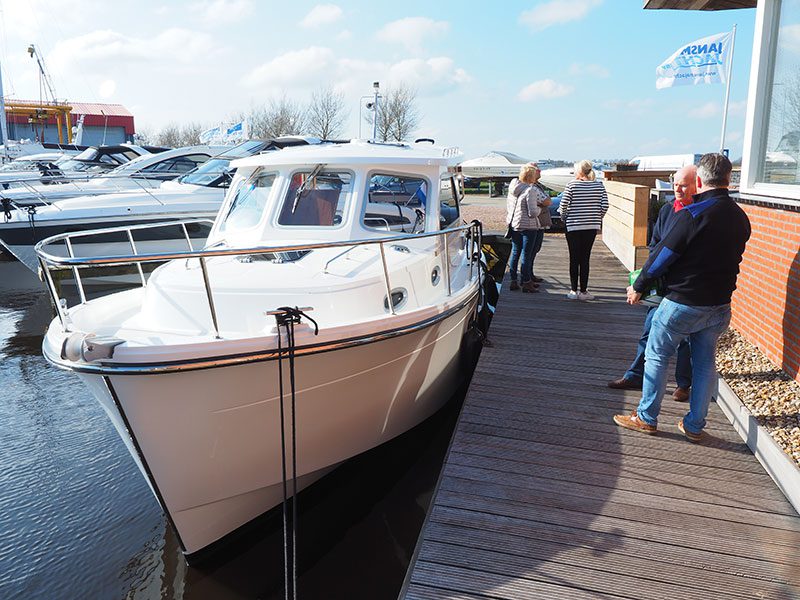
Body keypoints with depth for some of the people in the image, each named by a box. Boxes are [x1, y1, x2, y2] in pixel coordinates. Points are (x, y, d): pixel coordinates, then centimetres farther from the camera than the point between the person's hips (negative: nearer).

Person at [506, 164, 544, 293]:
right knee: (526, 254, -1)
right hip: (527, 226, -8)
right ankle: (526, 283, 5)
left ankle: (514, 281, 19)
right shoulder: (530, 190, -17)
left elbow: (508, 207, 16)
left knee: (515, 253, 13)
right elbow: (532, 212, -19)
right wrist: (539, 208, 0)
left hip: (514, 225, 8)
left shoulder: (512, 188, 7)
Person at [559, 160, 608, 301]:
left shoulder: (572, 185, -6)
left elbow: (563, 204, -8)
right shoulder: (599, 186, 2)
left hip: (573, 226, -2)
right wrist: (597, 218, 13)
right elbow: (605, 205, -3)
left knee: (574, 259, 6)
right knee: (585, 259, 8)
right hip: (592, 226, 2)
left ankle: (573, 291, 8)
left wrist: (564, 217, 9)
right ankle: (583, 291, 9)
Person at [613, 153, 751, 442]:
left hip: (682, 302, -7)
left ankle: (647, 418, 16)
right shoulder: (740, 218, 4)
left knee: (657, 356, 7)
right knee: (705, 362, 14)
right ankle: (695, 426, 23)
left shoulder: (694, 214, -18)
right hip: (720, 304, 7)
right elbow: (732, 257, 13)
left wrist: (639, 286, -3)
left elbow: (664, 254, -14)